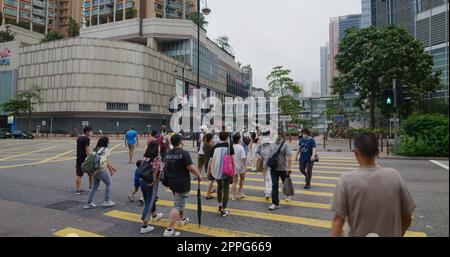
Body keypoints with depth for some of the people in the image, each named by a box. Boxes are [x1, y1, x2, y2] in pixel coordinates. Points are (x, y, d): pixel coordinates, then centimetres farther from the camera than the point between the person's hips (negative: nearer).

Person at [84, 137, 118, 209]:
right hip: (101, 170, -7)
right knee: (109, 183, 11)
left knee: (95, 186, 18)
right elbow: (107, 161, -4)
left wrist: (112, 167, 22)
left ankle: (89, 203, 21)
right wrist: (111, 170, 6)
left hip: (94, 170, 7)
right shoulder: (105, 149, -6)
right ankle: (107, 201, 12)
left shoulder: (95, 150, 15)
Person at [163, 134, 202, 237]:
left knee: (179, 201, 28)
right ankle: (169, 230, -4)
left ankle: (183, 219, 45)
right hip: (181, 183, -8)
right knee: (177, 206, -3)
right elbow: (191, 168, -22)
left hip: (171, 181, 8)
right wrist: (199, 175, -5)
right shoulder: (184, 153, -19)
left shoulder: (168, 153, 5)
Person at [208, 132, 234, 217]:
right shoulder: (229, 146, -4)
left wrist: (209, 170, 13)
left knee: (219, 187, 25)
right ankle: (223, 210, 8)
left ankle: (220, 205, 34)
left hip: (217, 170, 3)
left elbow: (211, 159, 4)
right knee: (226, 188, 7)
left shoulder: (215, 146, 2)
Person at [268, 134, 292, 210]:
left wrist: (289, 168, -25)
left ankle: (288, 195, 47)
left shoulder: (285, 145, -11)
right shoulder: (272, 145, 6)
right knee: (274, 186, 0)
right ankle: (275, 203, 5)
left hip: (283, 169, -3)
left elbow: (289, 156, -18)